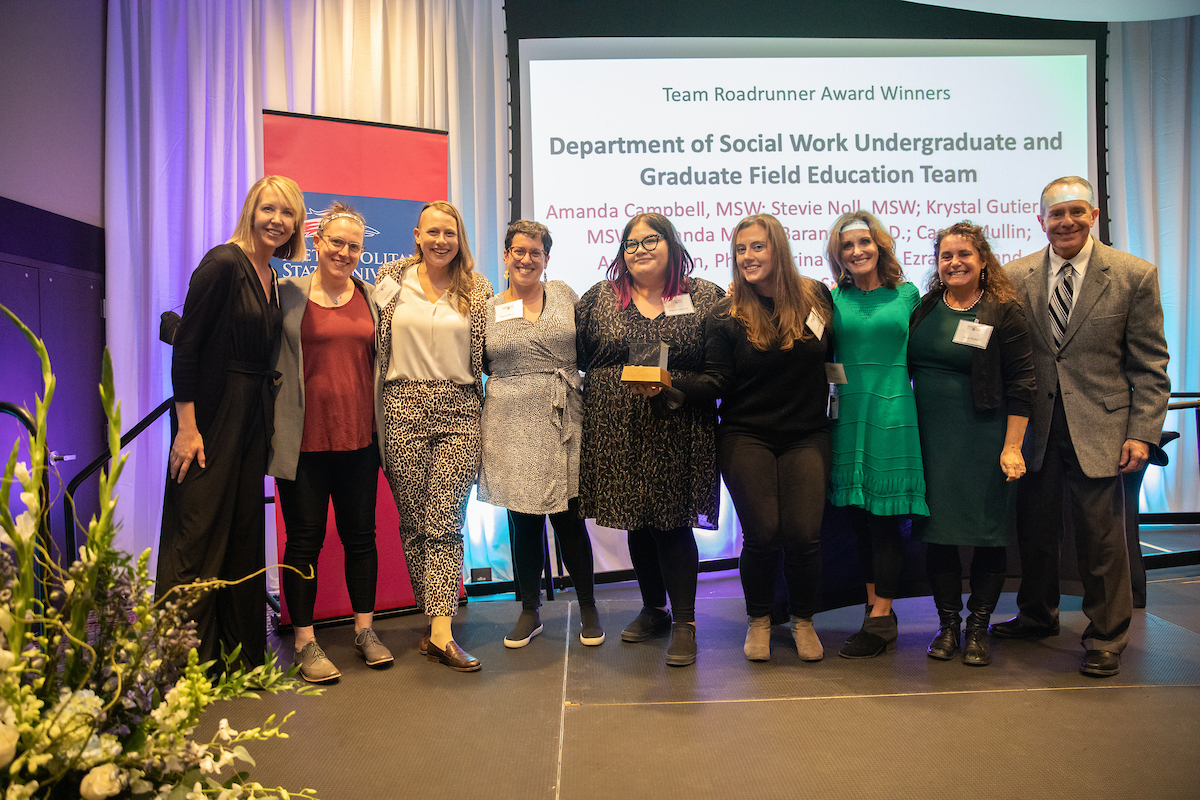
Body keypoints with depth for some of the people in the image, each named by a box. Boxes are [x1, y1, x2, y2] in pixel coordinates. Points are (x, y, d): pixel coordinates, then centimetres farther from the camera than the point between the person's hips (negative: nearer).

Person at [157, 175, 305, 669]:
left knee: (245, 534, 13)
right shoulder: (224, 263, -11)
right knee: (197, 536, -2)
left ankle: (243, 654, 24)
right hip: (211, 417, -8)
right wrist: (187, 426, -18)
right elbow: (185, 347, -14)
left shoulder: (275, 277, 11)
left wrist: (267, 423, 10)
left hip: (252, 419, 8)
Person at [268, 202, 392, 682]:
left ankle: (364, 629, 26)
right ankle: (305, 642, 17)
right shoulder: (287, 294, 0)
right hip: (304, 440, -3)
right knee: (304, 539, 5)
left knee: (361, 535, 11)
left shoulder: (371, 298, 9)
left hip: (359, 438, 3)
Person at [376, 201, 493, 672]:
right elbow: (374, 344, 11)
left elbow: (487, 355, 11)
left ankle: (440, 631, -4)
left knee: (446, 523, -6)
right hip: (403, 410, 1)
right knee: (414, 523, 5)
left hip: (458, 412, -1)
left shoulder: (477, 289, 8)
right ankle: (436, 620, 17)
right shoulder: (392, 279, 8)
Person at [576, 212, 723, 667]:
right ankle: (654, 610, 30)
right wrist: (614, 385, -2)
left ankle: (685, 623, 10)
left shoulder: (706, 298, 2)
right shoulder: (599, 298, 8)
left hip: (677, 432, -3)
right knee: (636, 522, 12)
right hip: (616, 430, 3)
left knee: (673, 521, -4)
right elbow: (576, 353, 8)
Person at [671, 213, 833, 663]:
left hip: (806, 437, 2)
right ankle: (758, 620, 22)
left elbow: (834, 354, 17)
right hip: (746, 437, -1)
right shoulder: (726, 315, -1)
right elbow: (716, 382, -7)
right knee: (762, 534, -6)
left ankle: (803, 620, 23)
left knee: (804, 533, -6)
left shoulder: (816, 297, 5)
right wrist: (673, 383, -22)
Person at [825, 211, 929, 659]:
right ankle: (876, 610, 21)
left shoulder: (907, 294, 6)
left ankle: (880, 621, 7)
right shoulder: (833, 298, 7)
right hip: (847, 414, 2)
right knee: (859, 517, 7)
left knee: (885, 517, -1)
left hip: (892, 414, -2)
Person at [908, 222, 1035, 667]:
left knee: (987, 532, 4)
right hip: (930, 437, 3)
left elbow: (1020, 383, -6)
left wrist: (1012, 446, -11)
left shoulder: (1004, 312, -3)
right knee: (937, 530, 6)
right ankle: (948, 624, 19)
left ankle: (978, 627, 19)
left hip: (984, 438, -3)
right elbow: (906, 368, 13)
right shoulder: (924, 308, 8)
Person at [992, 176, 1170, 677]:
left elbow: (1150, 365, -1)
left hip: (1099, 428, -2)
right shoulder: (1016, 277, 3)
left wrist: (1143, 432, -8)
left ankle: (1106, 638, 23)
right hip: (1036, 425, 3)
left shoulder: (1134, 275, -2)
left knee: (1100, 534, 4)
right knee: (1034, 528, 13)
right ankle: (1037, 615, 36)